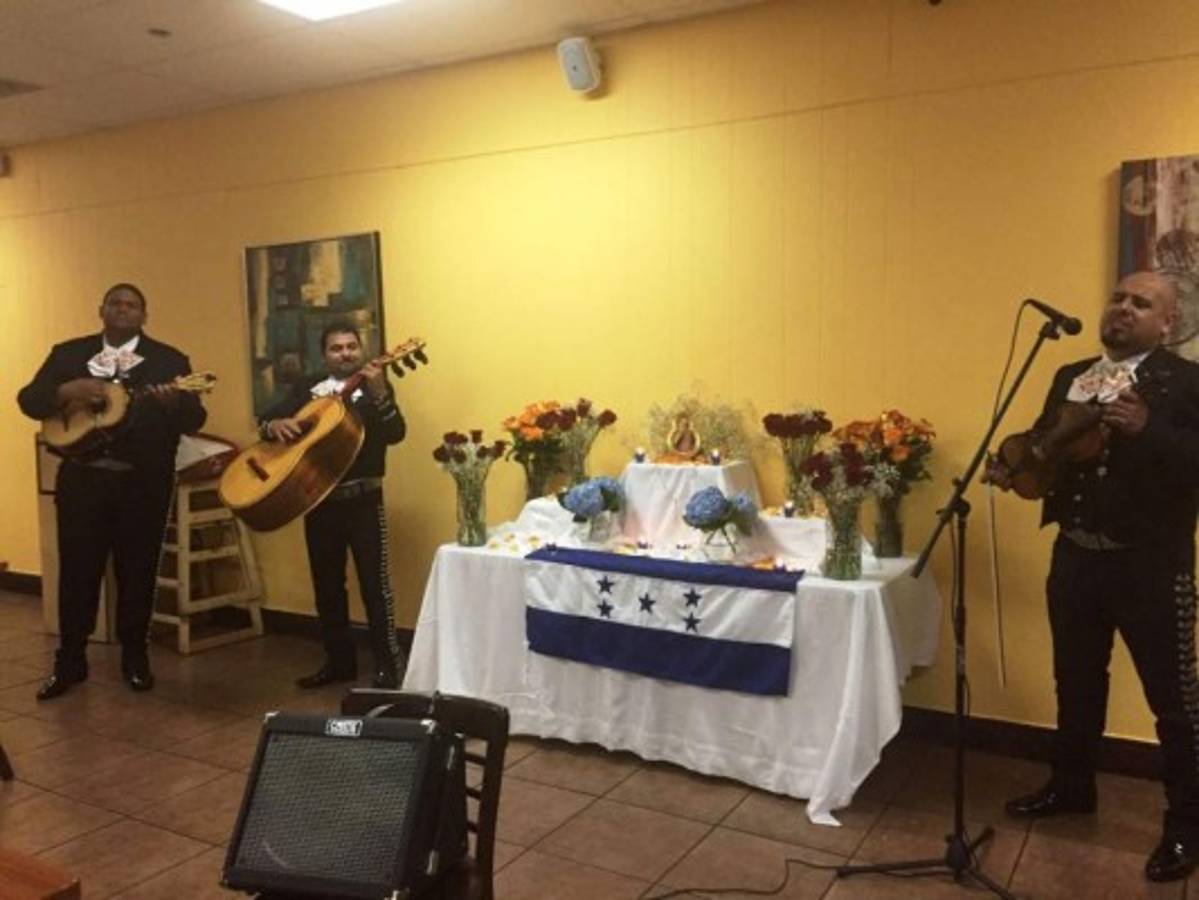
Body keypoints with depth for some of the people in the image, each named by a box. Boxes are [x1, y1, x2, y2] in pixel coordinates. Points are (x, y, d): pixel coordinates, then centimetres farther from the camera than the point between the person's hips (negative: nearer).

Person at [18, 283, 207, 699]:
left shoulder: (168, 359, 3)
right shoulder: (68, 353, 10)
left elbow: (194, 419, -4)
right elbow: (29, 399, 3)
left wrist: (173, 402, -26)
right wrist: (68, 391, -17)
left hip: (143, 483, -1)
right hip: (81, 479, 1)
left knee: (137, 571, 6)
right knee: (77, 570, 5)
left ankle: (135, 658, 21)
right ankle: (69, 661, 19)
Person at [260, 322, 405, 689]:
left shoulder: (374, 386, 0)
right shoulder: (307, 387, 11)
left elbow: (394, 434, -15)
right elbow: (265, 419, 7)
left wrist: (380, 393, -31)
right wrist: (275, 425, -17)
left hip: (363, 498, -4)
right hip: (318, 500, 5)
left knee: (374, 583, -6)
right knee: (327, 584, 12)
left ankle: (388, 667, 1)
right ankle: (339, 661, 25)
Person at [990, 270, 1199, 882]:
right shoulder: (1069, 377, 9)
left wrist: (1146, 429, -34)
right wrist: (1012, 467, -8)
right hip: (1075, 556, 6)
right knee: (1076, 681, 20)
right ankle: (1071, 786, 40)